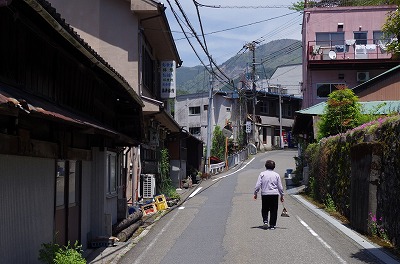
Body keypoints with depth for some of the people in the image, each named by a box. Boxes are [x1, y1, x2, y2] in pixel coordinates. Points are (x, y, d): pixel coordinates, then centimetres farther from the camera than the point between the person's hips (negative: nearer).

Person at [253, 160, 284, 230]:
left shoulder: (262, 174, 1)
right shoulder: (276, 175, 4)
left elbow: (258, 185, -4)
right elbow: (280, 187, 7)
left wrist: (255, 193, 5)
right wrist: (282, 195, 16)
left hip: (265, 194, 0)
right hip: (275, 194, 0)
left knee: (265, 209, 13)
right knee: (273, 210, 7)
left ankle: (265, 221, -9)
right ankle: (272, 225, 7)